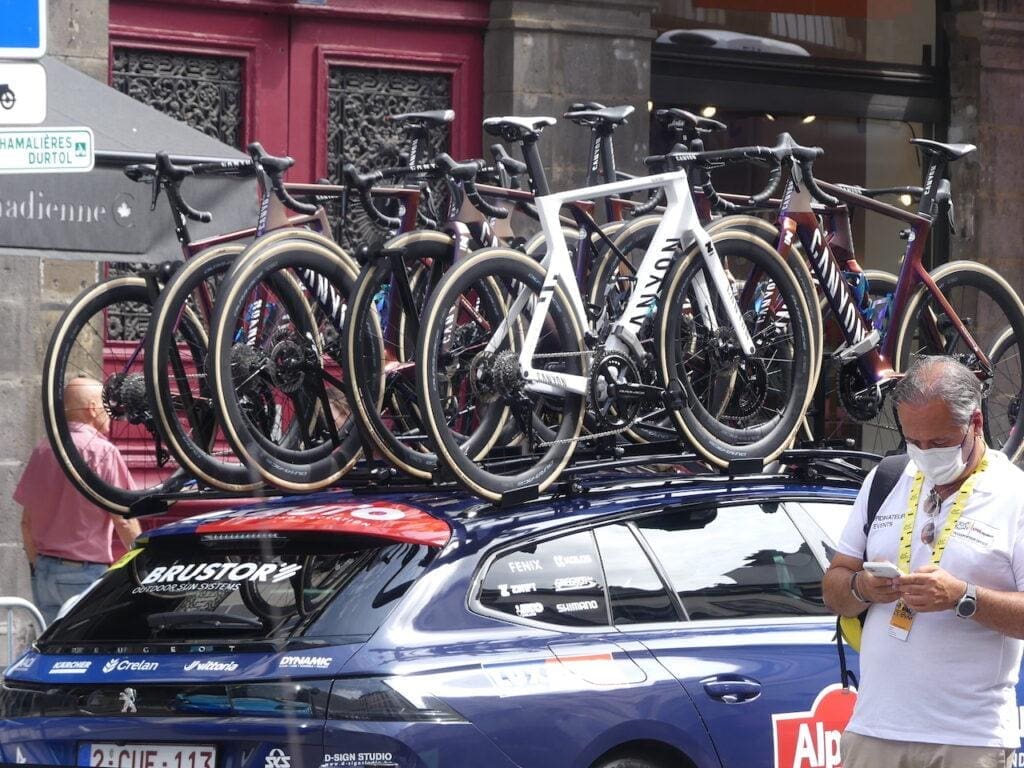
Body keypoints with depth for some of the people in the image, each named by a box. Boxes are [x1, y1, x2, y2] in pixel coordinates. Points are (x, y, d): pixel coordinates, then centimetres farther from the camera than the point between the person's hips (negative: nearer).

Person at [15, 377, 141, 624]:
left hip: (44, 571, 6)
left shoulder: (42, 451, 7)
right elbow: (124, 521, -11)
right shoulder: (103, 451, -11)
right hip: (87, 571, -6)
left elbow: (27, 522, 11)